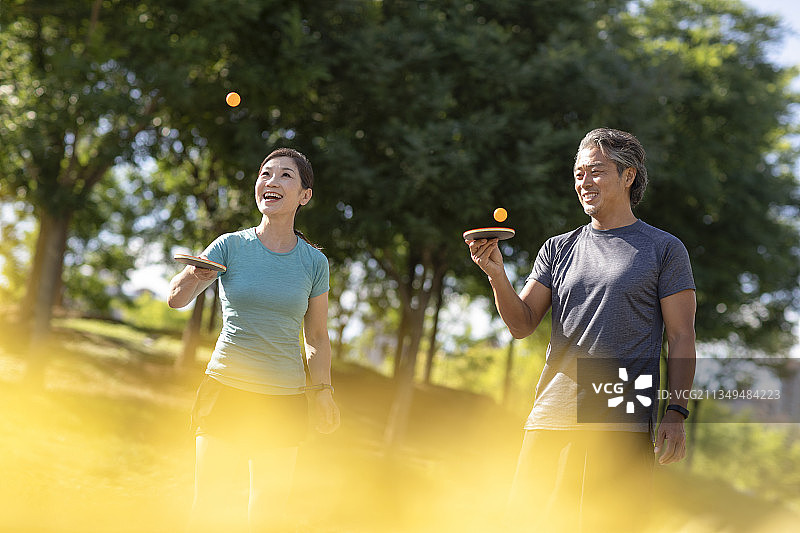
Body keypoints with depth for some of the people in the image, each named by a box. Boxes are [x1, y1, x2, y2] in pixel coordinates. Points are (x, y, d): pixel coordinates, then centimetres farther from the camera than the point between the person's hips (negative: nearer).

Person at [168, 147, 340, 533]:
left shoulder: (313, 262, 1)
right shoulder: (231, 246, -2)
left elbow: (317, 336, 10)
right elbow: (176, 299, -10)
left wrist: (323, 390, 0)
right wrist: (193, 277, -32)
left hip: (284, 400, 1)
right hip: (225, 389, -1)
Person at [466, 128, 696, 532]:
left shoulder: (664, 249, 7)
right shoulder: (559, 249, 17)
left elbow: (681, 337, 3)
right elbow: (522, 324, 10)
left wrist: (676, 412, -7)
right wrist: (497, 275, -7)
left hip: (621, 422, -3)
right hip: (552, 418, 3)